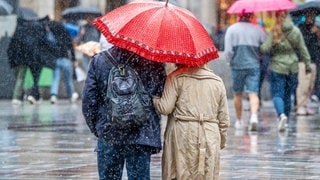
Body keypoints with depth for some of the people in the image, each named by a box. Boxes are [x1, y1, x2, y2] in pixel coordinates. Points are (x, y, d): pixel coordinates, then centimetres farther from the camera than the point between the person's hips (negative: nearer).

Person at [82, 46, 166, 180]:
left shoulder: (98, 60, -3)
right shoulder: (153, 64, -6)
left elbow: (88, 100, -1)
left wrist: (96, 128, 10)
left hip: (108, 135, 1)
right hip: (141, 137, -1)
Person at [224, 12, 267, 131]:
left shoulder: (231, 29, -4)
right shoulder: (258, 30, -2)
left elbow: (228, 50, -10)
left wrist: (230, 59, 9)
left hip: (237, 65, 0)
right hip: (254, 66, 0)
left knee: (237, 94, 14)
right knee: (253, 93, -5)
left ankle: (239, 120, 24)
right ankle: (254, 116, -27)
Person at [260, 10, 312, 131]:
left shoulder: (274, 32, -11)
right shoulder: (296, 31, 0)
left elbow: (264, 48, -17)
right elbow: (302, 49, 5)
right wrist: (307, 64, 14)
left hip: (277, 67, -4)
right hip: (293, 67, 4)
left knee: (277, 94, -2)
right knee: (288, 95, 14)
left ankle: (282, 115, -27)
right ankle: (284, 121, 20)